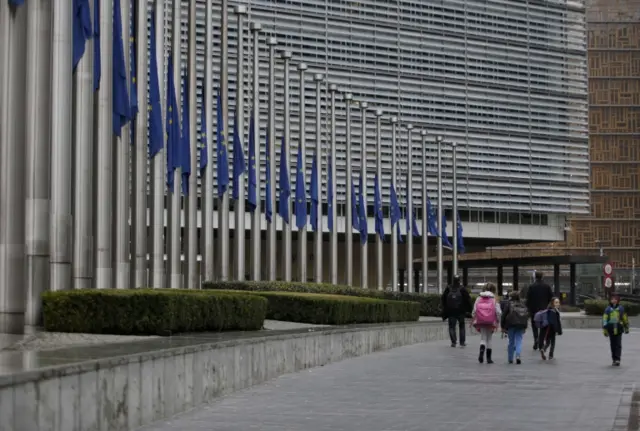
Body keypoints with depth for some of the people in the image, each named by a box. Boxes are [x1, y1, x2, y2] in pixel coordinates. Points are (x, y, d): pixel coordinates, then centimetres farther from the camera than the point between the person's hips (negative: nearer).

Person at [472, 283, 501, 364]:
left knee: (483, 338, 9)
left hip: (481, 322, 1)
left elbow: (474, 311, 2)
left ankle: (482, 350, -21)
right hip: (491, 323, -1)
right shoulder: (494, 299, -5)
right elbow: (498, 312, -8)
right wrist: (497, 321, 5)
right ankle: (488, 358, 15)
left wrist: (475, 320, 12)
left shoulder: (479, 299, 3)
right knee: (489, 339, 12)